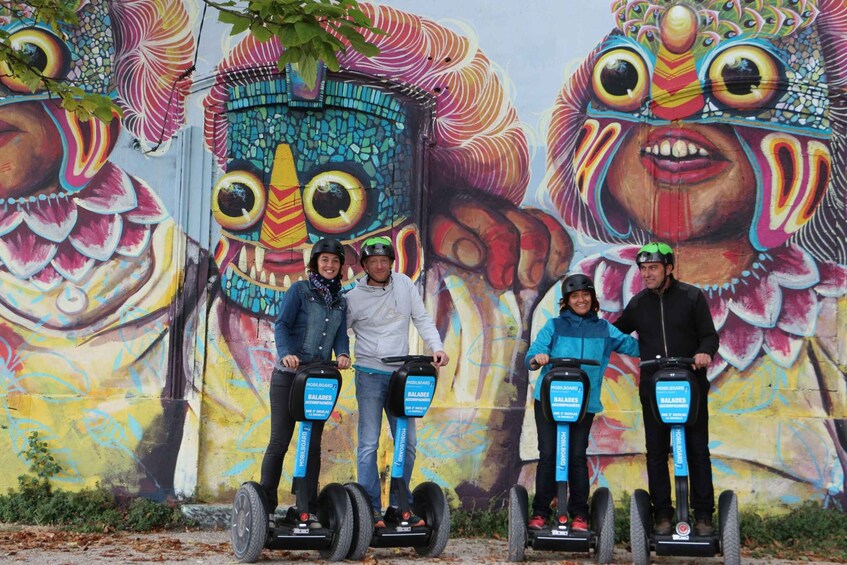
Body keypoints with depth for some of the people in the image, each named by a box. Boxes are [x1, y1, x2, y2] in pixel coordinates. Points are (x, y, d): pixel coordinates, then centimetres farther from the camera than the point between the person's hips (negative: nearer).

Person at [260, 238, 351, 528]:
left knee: (313, 443, 7)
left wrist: (343, 354, -14)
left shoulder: (341, 301, 14)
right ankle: (266, 507, 4)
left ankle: (309, 510, 12)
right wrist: (286, 353, -28)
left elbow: (341, 335, 8)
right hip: (288, 375, -5)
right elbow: (281, 325, -10)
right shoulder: (299, 290, -2)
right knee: (279, 441, -4)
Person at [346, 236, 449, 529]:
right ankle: (371, 508, -1)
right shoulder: (354, 297, -4)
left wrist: (436, 347, -8)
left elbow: (422, 319, 6)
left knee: (407, 443, 7)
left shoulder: (404, 284, 4)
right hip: (369, 374, -4)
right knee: (369, 443, -5)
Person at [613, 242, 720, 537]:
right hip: (653, 388, 3)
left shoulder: (692, 296, 0)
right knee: (656, 453, 4)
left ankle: (703, 515, 9)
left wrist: (705, 352, -22)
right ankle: (662, 515, 12)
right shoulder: (638, 303, 9)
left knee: (697, 450, 2)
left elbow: (709, 335, -1)